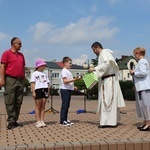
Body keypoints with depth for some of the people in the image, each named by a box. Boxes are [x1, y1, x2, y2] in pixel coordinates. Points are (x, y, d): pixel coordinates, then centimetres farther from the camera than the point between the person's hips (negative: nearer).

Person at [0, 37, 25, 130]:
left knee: (18, 102, 6)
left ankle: (15, 120, 14)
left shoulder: (21, 55, 17)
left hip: (20, 80, 6)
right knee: (10, 102, -3)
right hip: (10, 80, -6)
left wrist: (23, 79, 13)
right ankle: (11, 121, 0)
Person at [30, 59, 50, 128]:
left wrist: (48, 91, 11)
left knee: (43, 106, 4)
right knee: (38, 106, -2)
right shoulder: (34, 73, 6)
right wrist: (33, 92, -10)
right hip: (38, 89, -5)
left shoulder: (45, 74, 21)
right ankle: (38, 121, 0)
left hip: (45, 90, 5)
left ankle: (42, 121, 7)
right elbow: (33, 83, -1)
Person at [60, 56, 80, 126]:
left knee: (67, 105, 11)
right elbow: (65, 81, -21)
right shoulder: (64, 71, -10)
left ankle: (65, 120, 17)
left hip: (69, 90, 10)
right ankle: (62, 121, -5)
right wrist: (74, 79, -25)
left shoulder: (68, 71, 20)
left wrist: (73, 87, 15)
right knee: (64, 105, -8)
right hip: (65, 90, -10)